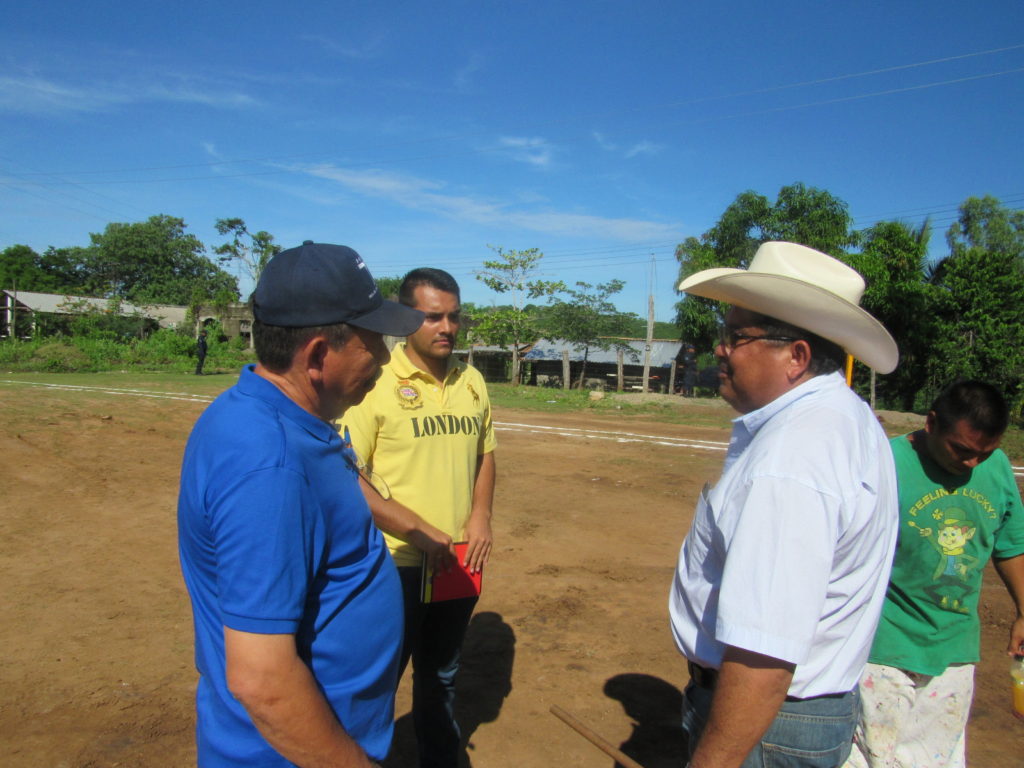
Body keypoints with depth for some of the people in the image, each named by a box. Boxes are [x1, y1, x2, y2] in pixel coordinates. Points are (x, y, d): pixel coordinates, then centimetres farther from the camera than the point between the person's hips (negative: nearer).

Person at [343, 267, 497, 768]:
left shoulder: (472, 382, 4)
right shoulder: (375, 382, -15)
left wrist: (481, 515, 0)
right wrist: (418, 530, -20)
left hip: (460, 561, 6)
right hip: (396, 563, -5)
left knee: (441, 679, 25)